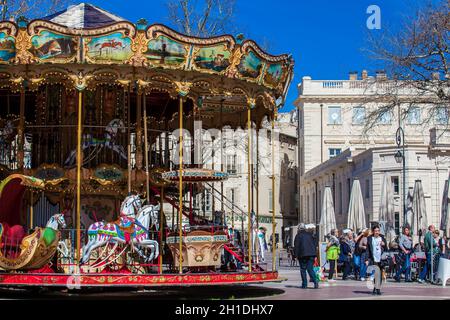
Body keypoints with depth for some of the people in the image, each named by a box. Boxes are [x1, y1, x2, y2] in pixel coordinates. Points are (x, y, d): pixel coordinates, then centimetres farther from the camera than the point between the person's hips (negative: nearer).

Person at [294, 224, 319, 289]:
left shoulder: (298, 236, 1)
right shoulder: (310, 234, 15)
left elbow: (296, 246, -4)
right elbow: (315, 244, 17)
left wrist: (296, 255, -1)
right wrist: (315, 253, 19)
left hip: (303, 254, -4)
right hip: (311, 254, 4)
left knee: (303, 269, 5)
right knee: (310, 268, 3)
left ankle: (304, 284, 3)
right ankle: (315, 281, -17)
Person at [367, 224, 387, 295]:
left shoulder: (382, 238, 10)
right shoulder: (370, 239, 5)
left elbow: (386, 249, 13)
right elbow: (368, 250, 4)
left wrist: (384, 245, -8)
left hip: (381, 260, 2)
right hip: (373, 260, -2)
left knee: (380, 275, 1)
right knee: (376, 275, -10)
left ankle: (378, 288, 9)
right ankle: (376, 288, -3)